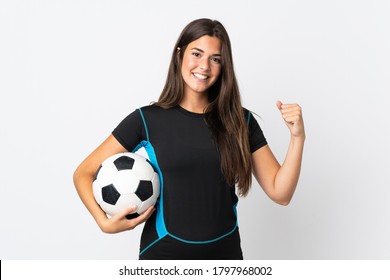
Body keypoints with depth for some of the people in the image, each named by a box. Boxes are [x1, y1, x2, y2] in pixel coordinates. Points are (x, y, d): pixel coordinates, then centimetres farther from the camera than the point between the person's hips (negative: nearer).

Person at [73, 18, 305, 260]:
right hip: (164, 252, -2)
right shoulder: (147, 120, -6)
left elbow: (280, 193, -3)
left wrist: (297, 137, -16)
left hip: (225, 253, 2)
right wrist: (104, 222, -19)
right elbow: (84, 173, -4)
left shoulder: (241, 121, -1)